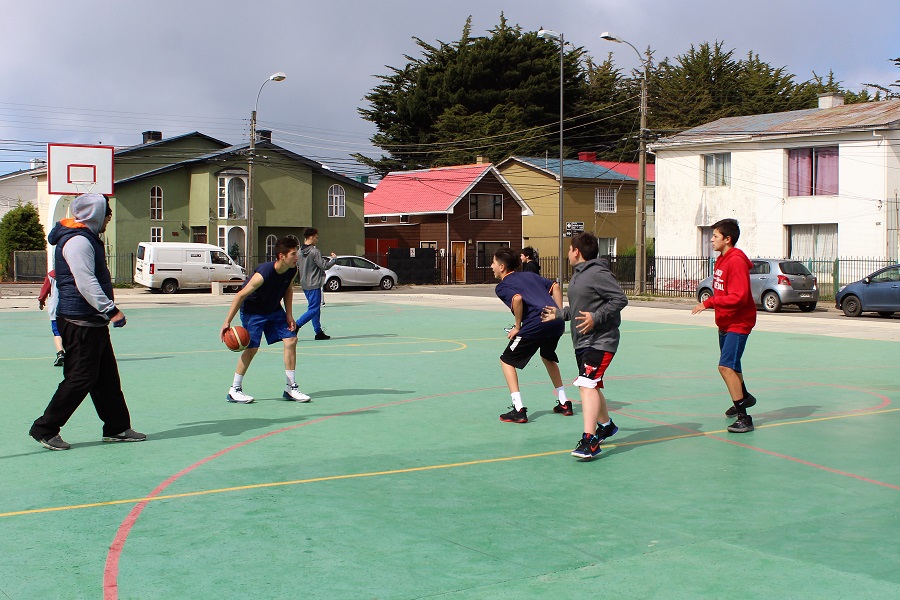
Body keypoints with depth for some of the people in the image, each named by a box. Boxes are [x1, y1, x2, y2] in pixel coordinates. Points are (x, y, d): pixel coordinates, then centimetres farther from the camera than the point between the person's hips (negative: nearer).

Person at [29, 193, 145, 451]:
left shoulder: (88, 238, 18)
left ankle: (117, 428, 20)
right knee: (80, 378, -7)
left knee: (107, 377, 13)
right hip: (79, 321, -11)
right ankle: (44, 429, 2)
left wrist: (108, 309, 28)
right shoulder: (77, 241, -16)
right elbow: (86, 283, -25)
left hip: (93, 321, 11)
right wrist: (111, 309, -27)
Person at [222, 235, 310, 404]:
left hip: (274, 310, 6)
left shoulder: (292, 271, -15)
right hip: (252, 312, -6)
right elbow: (241, 295, -25)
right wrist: (227, 322, -23)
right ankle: (234, 390, 5)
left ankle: (291, 388, 4)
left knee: (291, 340, -4)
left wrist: (289, 315, -1)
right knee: (252, 347, -10)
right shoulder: (263, 274, -33)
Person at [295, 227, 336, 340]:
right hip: (314, 285, -9)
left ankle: (319, 332, 16)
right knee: (313, 310, -5)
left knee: (316, 309, 14)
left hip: (304, 284, 9)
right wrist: (333, 258, 1)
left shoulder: (300, 252, 7)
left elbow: (296, 267, 13)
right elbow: (324, 266, -15)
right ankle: (295, 326, -14)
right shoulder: (315, 252, -16)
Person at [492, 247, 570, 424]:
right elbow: (555, 287, 20)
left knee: (507, 361, 9)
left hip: (535, 325, -7)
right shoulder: (529, 275, 25)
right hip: (557, 323, 7)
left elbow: (517, 298, -17)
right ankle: (564, 403, 34)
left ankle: (518, 410, 0)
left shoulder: (502, 286, 4)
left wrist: (517, 327, -6)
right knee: (549, 357, 34)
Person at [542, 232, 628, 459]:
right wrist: (559, 313, 27)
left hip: (600, 341, -11)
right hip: (582, 341, 11)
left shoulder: (598, 273, -16)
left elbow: (620, 299, -19)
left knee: (587, 385, -20)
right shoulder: (578, 274, 15)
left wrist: (595, 318, -25)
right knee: (591, 386, 21)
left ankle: (589, 441, -23)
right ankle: (606, 425, 43)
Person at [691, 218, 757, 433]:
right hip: (725, 322, 10)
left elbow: (739, 297, -28)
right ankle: (744, 397, 51)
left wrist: (709, 303, -28)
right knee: (731, 365, 25)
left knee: (726, 366, -18)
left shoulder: (736, 261, -21)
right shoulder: (722, 259, 8)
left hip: (738, 323, -10)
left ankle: (743, 418, -14)